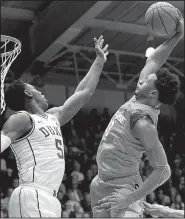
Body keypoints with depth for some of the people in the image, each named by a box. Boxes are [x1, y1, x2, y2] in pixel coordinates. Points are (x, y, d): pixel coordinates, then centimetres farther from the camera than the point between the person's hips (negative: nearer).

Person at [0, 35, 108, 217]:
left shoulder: (53, 117, 23)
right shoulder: (22, 119, -2)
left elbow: (84, 93, 32)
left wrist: (99, 61, 37)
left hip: (48, 198, 9)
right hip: (33, 197, -9)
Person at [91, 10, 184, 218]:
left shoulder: (144, 123, -25)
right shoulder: (139, 99, -2)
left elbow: (163, 170, -26)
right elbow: (153, 61, 9)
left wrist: (131, 198, -31)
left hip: (121, 187, -9)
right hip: (102, 182, 9)